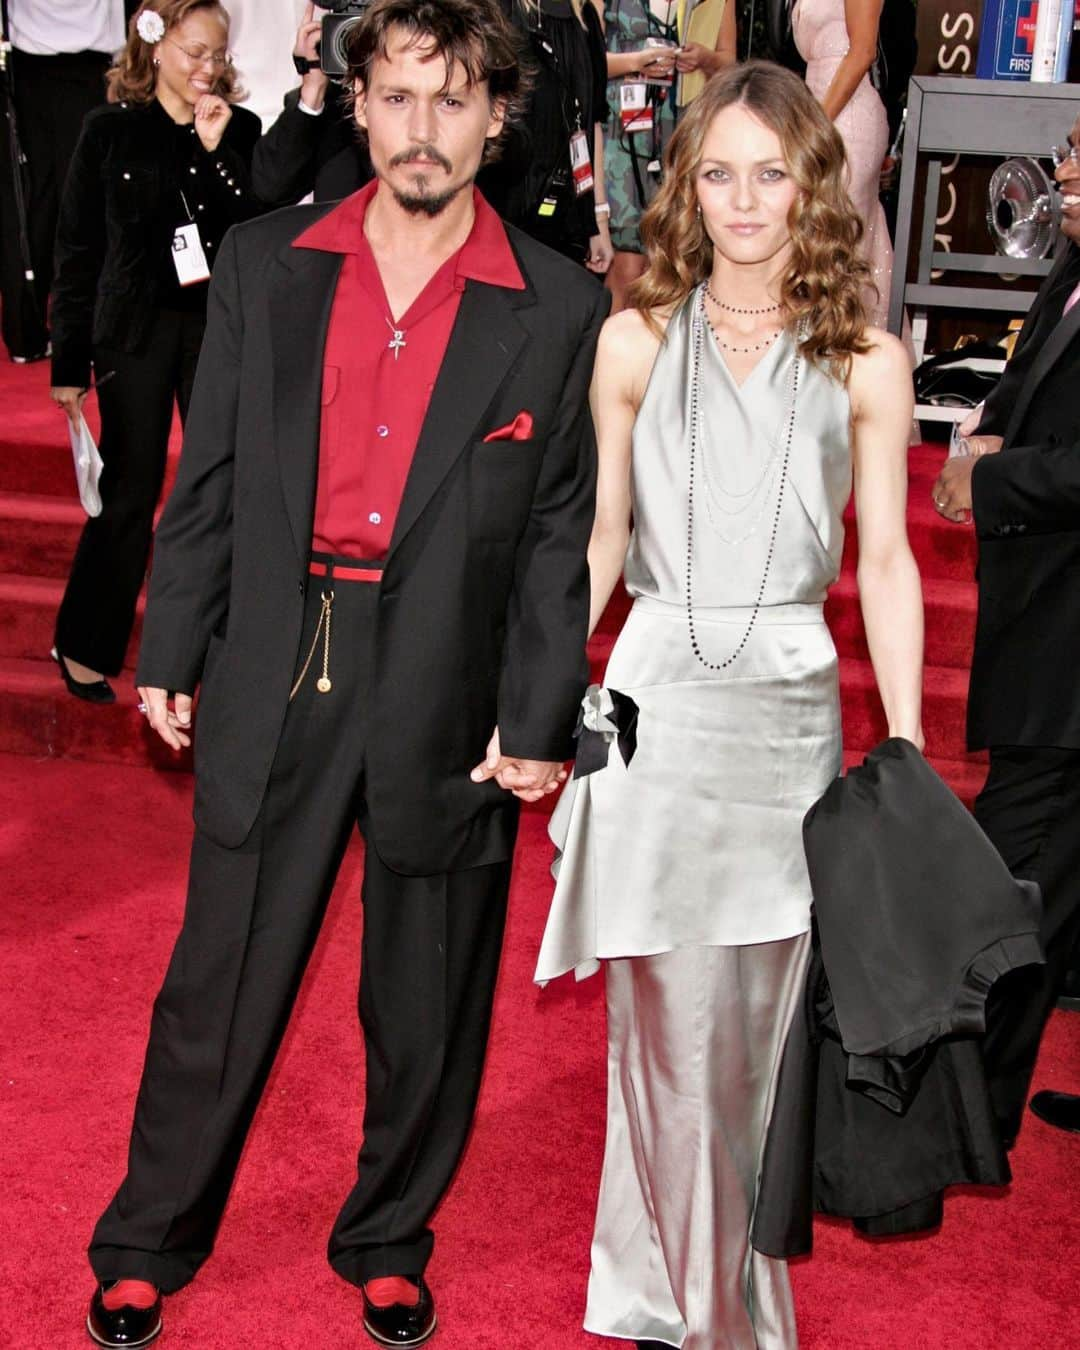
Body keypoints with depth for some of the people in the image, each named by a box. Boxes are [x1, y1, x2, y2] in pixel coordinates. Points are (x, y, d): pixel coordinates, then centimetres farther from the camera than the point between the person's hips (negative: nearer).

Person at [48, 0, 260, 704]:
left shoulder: (239, 130, 3)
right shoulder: (111, 130, -1)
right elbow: (78, 250, 0)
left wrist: (218, 150, -14)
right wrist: (69, 362, -1)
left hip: (220, 327, 2)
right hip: (137, 329, -2)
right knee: (130, 492, 2)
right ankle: (86, 648, 17)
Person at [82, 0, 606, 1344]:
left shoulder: (560, 309, -3)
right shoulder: (264, 264, 2)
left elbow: (561, 531, -2)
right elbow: (210, 478, 6)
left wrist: (540, 720, -5)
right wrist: (171, 653, 6)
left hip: (449, 693, 0)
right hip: (275, 676, 1)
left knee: (426, 1006, 13)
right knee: (219, 987, 10)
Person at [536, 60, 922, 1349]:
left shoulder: (866, 364, 2)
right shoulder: (635, 344, 2)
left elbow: (886, 563, 2)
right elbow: (599, 539, 8)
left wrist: (909, 757, -1)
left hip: (793, 708, 1)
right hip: (655, 706, 0)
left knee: (761, 1027, 11)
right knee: (670, 1027, 5)